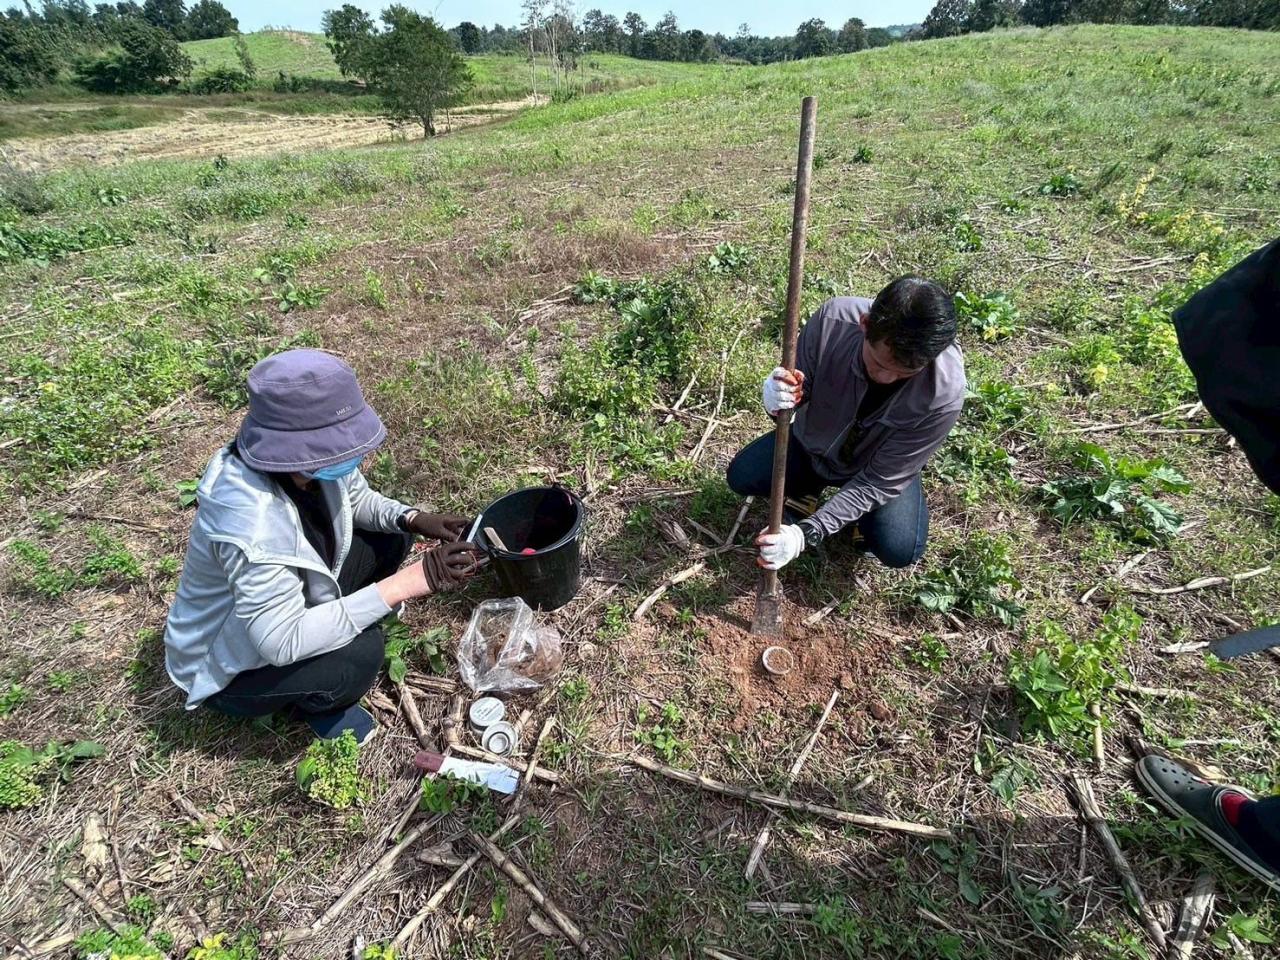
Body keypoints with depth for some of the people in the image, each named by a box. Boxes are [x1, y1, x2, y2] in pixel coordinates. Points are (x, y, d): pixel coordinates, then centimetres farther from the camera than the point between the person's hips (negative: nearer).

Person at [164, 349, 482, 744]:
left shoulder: (309, 458, -20)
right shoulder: (251, 519, -41)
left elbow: (358, 501, 0)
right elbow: (282, 641, -39)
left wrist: (415, 519, -21)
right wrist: (406, 582, -40)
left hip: (291, 605, 7)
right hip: (230, 666, -6)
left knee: (390, 536, -3)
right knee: (360, 652, -29)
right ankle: (310, 702, 6)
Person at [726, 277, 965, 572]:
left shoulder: (944, 392, -36)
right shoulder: (832, 319, -33)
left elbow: (881, 480, -28)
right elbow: (801, 388, -18)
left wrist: (808, 533, -36)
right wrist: (781, 399, -45)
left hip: (878, 465, -2)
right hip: (814, 442, 2)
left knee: (900, 550, -21)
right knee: (741, 476, -12)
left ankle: (861, 513, 13)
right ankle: (807, 485, 17)